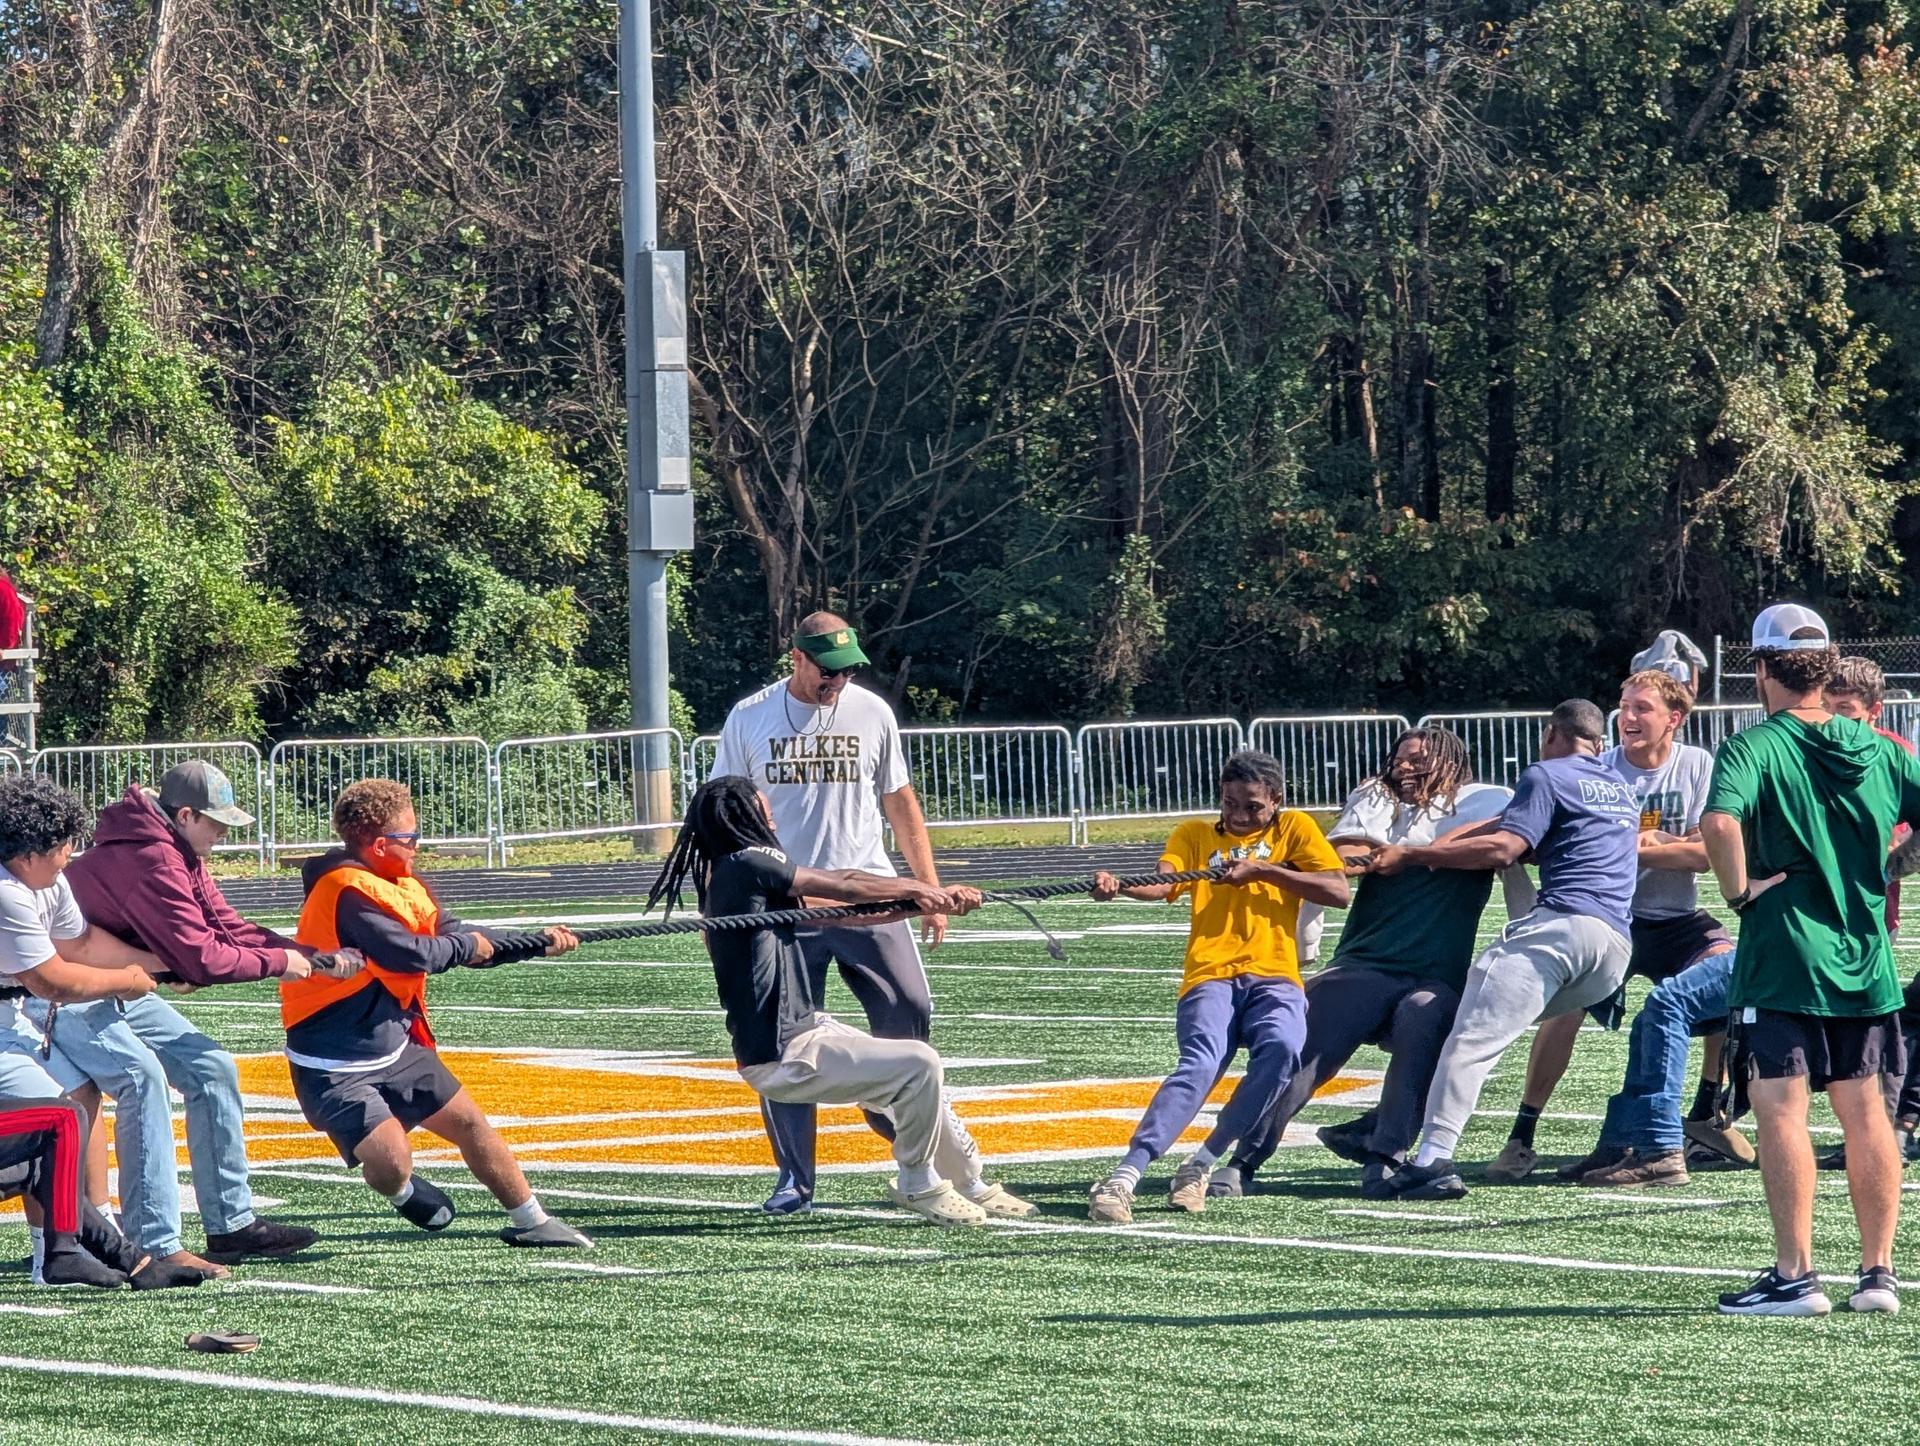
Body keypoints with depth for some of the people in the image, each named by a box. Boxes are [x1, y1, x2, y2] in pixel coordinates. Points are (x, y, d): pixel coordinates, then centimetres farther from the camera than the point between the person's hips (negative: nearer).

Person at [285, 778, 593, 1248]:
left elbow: (471, 944, 9)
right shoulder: (349, 891, -24)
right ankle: (404, 1192, 16)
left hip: (396, 1048, 9)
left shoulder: (404, 887, 6)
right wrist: (466, 945, -12)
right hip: (336, 1066, -9)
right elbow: (409, 953, -31)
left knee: (468, 1123, 12)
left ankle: (531, 1222, 26)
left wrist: (537, 943, -2)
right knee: (391, 1164, -20)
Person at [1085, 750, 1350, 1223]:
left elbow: (1337, 892, 3)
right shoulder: (1195, 834, 18)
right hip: (1211, 977, 0)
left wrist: (1263, 869, -5)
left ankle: (1201, 1164, -19)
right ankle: (1123, 1178, -39)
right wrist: (1118, 886, -24)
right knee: (1201, 1064, -30)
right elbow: (1162, 883, -1)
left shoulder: (1294, 829, 16)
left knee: (1282, 1049, -33)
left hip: (1274, 976, 0)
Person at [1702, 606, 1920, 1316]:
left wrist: (1739, 891, -16)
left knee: (1780, 1110, -3)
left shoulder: (1755, 747, -11)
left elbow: (1720, 820, -29)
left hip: (1781, 958, -6)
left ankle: (1794, 1275, -7)